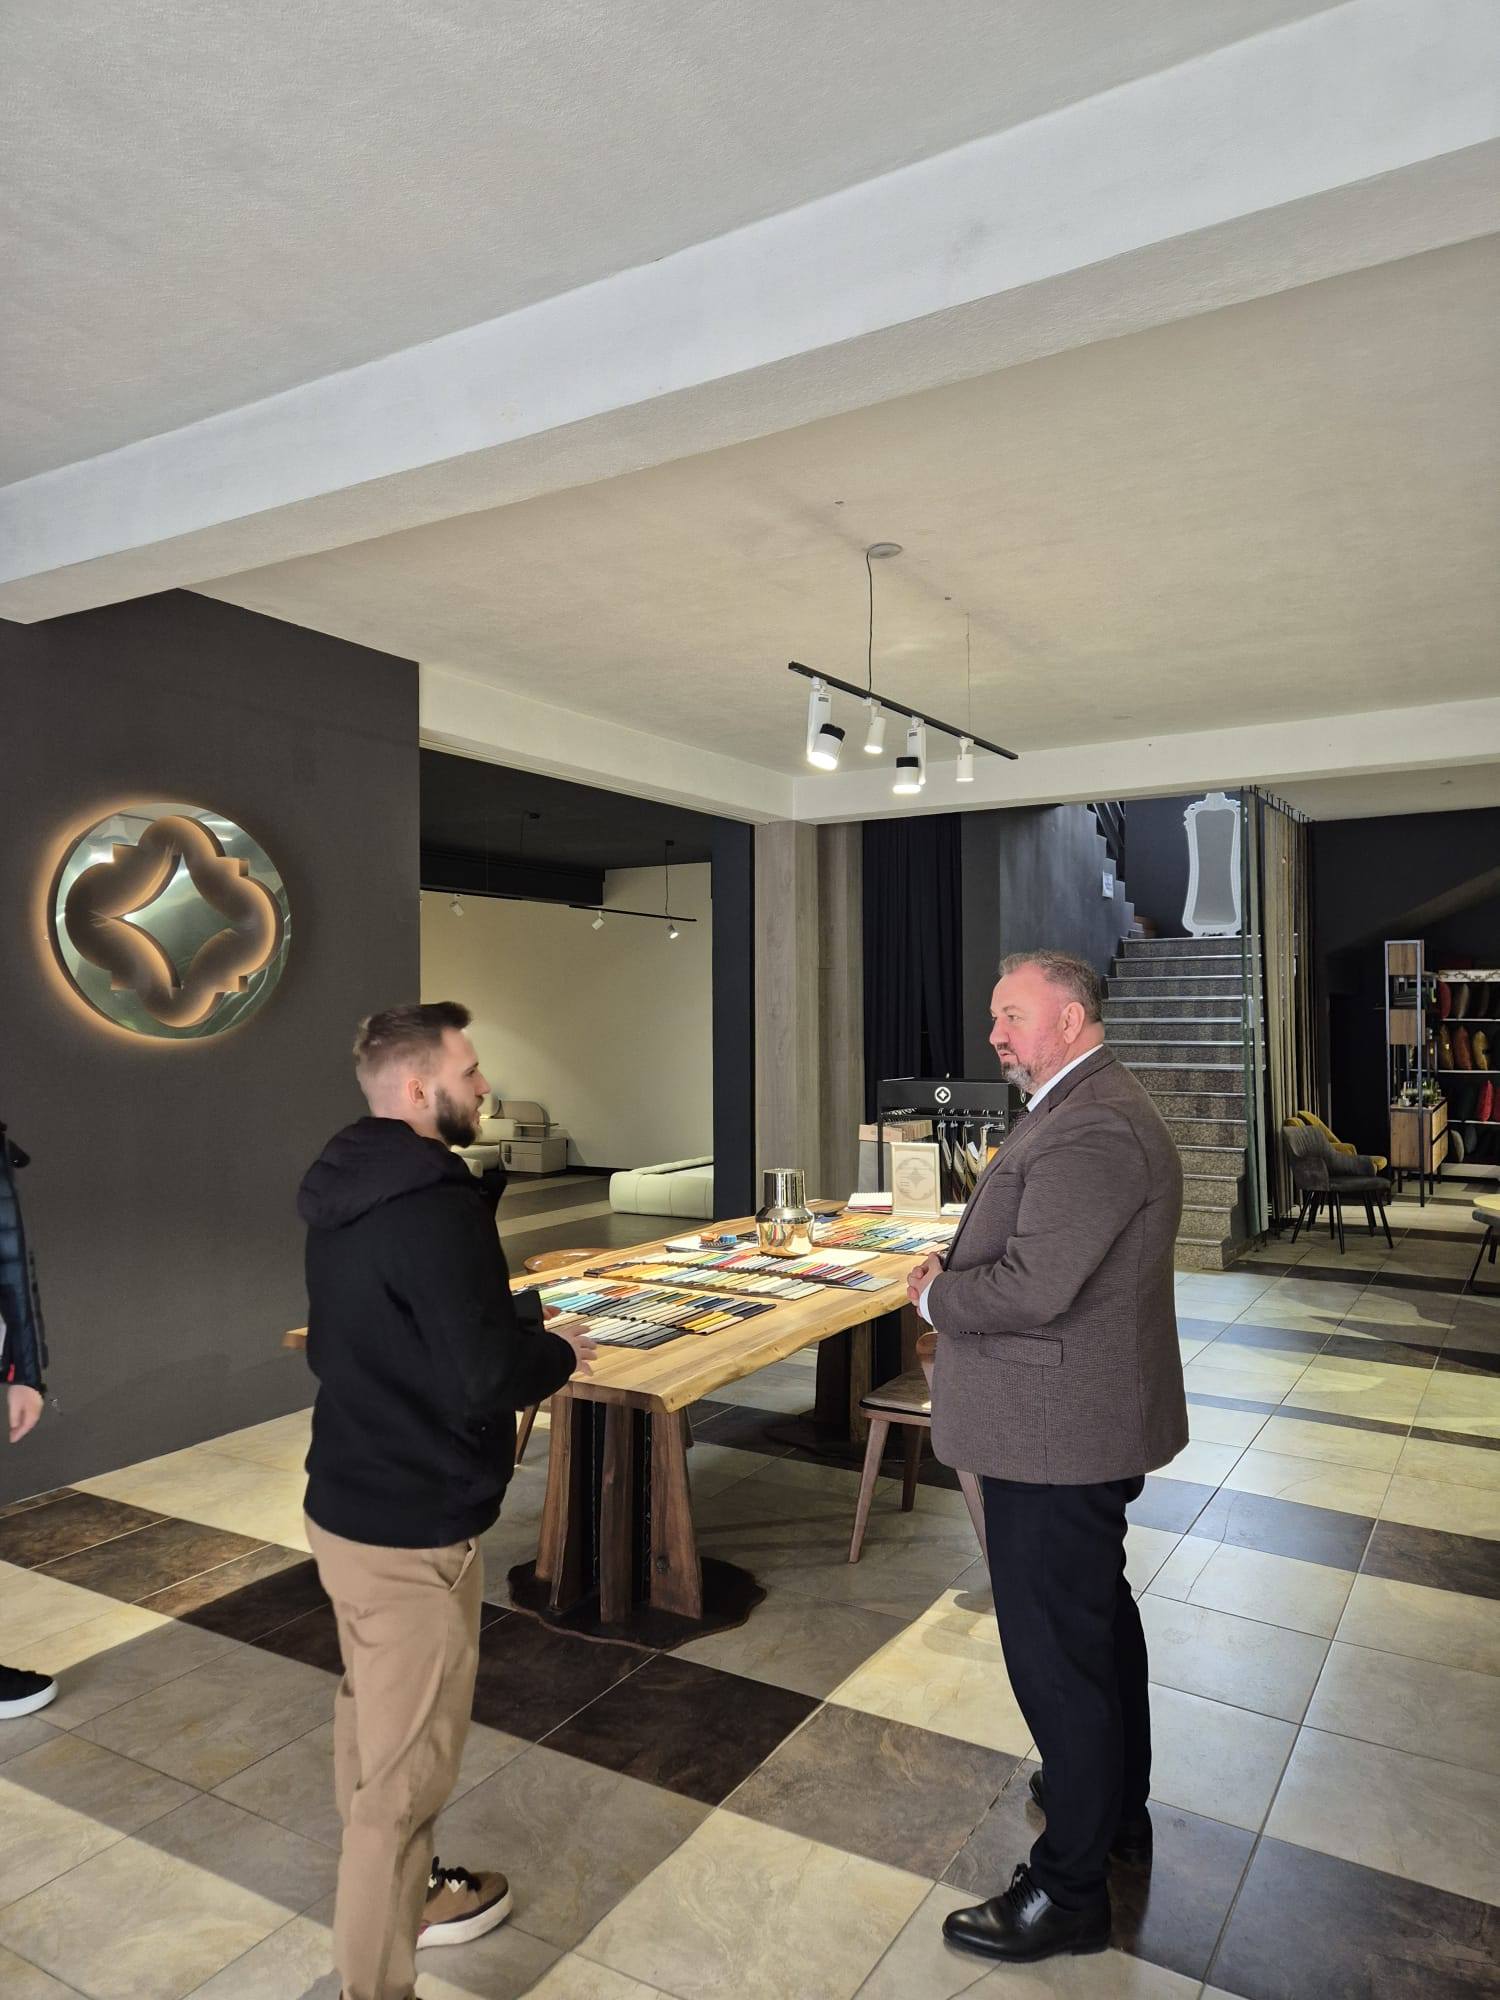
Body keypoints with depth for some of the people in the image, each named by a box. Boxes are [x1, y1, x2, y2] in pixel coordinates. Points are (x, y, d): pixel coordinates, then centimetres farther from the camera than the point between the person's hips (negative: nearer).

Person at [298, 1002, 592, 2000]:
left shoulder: (346, 1190, 4)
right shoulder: (434, 1206, -26)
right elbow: (486, 1380, -29)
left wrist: (511, 1316, 9)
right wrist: (560, 1351, -8)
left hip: (347, 1503, 10)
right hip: (414, 1530, -10)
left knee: (373, 1720, 26)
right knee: (408, 1762, 7)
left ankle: (401, 1890, 47)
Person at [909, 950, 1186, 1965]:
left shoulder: (1092, 1130, -26)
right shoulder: (1088, 1108, 9)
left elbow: (1034, 1290, -31)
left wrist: (936, 1292, -14)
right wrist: (958, 1268, 4)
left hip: (1056, 1436, -11)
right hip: (1088, 1423, 11)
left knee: (1054, 1650, 4)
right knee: (1100, 1614, 25)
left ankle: (1071, 1890, 22)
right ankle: (1119, 1806, 46)